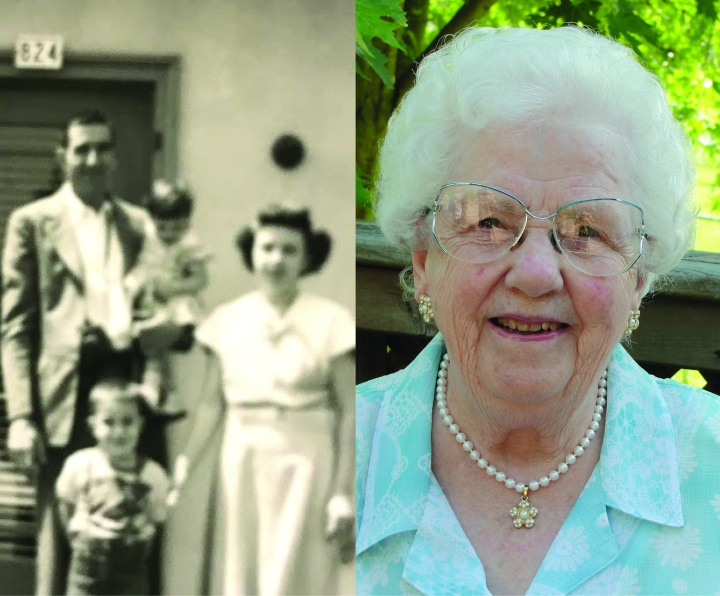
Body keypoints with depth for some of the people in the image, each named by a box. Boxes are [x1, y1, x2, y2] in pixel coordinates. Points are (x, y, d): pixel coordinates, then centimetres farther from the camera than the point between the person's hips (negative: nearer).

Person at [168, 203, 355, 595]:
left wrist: (343, 494, -9)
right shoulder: (227, 319, 5)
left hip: (304, 464, -3)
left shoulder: (330, 321, -5)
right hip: (241, 461, 4)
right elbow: (213, 403, 6)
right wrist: (185, 468, -4)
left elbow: (349, 412, -5)